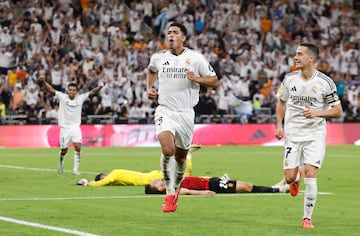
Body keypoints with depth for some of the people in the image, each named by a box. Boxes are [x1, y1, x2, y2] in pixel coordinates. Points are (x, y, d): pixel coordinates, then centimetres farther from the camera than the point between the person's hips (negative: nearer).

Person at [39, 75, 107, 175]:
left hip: (75, 127, 1)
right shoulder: (62, 97, -3)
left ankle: (75, 169, -12)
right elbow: (51, 89, -11)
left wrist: (101, 85, -15)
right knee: (64, 150, 6)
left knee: (78, 147, -17)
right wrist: (44, 81, -26)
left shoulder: (80, 98, 1)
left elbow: (92, 92, -2)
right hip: (64, 128, -1)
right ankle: (61, 164, 35)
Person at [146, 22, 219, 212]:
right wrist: (149, 88, 13)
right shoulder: (158, 58, 4)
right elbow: (151, 70, 29)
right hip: (165, 111, 0)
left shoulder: (196, 58, -3)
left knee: (181, 157, 12)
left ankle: (175, 191, 36)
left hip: (186, 113, 0)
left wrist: (196, 79, -16)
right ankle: (169, 194, -10)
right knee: (167, 150, -23)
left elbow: (214, 81, 0)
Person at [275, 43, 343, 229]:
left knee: (310, 174, -15)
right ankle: (296, 177, 39)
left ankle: (307, 217, -2)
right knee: (289, 177, -2)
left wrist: (318, 113, -20)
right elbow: (282, 102, 17)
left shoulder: (325, 83, -9)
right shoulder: (289, 79, 1)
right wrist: (279, 125, 5)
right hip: (292, 134, 3)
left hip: (315, 135, -3)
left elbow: (338, 111, -3)